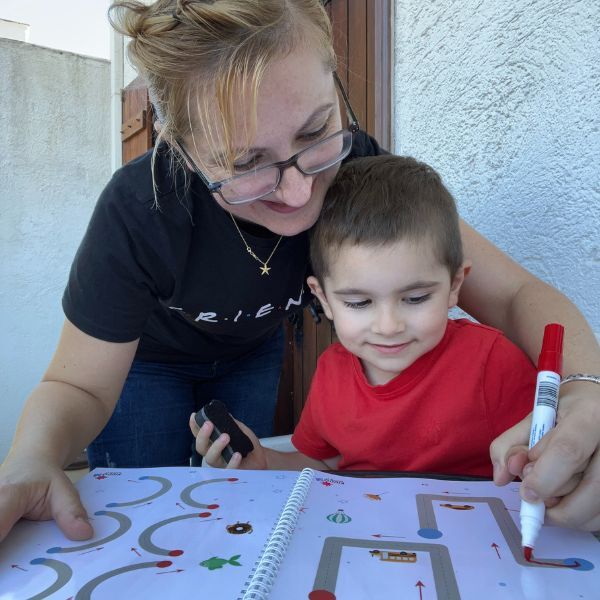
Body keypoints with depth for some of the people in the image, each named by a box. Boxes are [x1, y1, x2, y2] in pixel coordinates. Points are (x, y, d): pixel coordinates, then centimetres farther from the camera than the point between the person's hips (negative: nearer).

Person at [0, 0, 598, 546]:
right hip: (145, 357, -1)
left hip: (250, 351, 3)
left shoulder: (357, 166, -31)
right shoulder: (139, 210, -38)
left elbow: (512, 292, -29)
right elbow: (78, 387, -26)